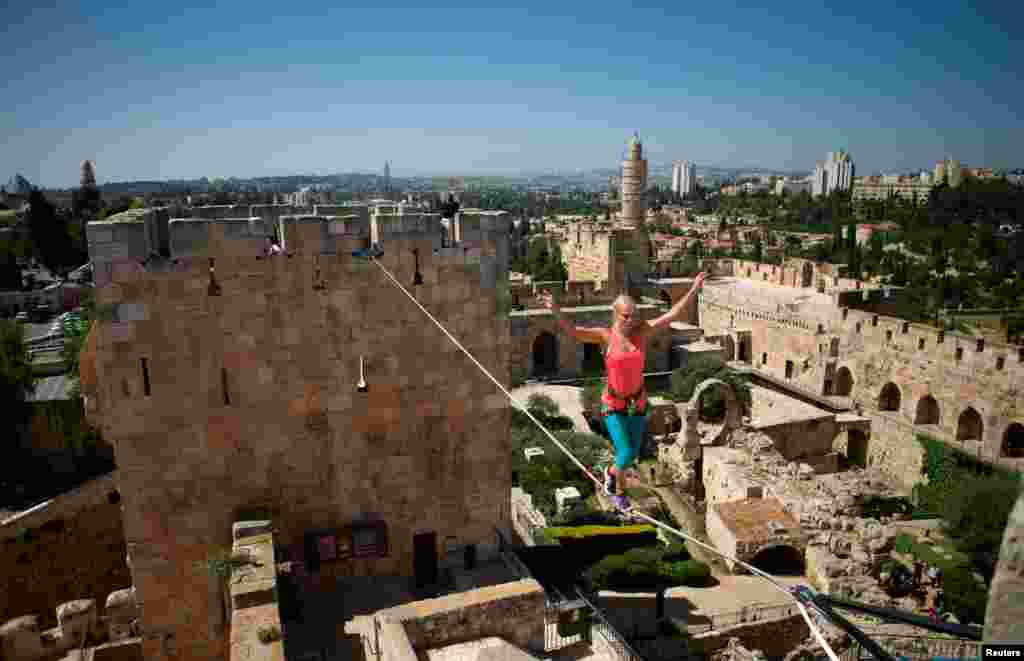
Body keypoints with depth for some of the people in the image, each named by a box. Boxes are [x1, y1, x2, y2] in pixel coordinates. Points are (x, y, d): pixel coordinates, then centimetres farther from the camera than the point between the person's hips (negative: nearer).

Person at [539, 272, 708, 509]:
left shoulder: (642, 331, -7)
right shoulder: (606, 336, -14)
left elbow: (672, 315, -7)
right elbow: (572, 331, -26)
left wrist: (693, 290, -12)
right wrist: (556, 310, -42)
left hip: (637, 403, 4)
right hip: (613, 404, -3)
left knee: (632, 454, 14)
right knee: (626, 454, -10)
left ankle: (611, 472, 47)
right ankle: (620, 492, 22)